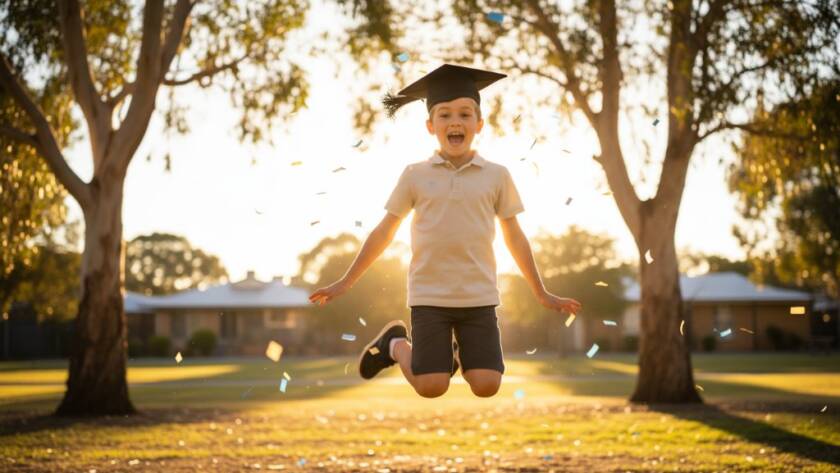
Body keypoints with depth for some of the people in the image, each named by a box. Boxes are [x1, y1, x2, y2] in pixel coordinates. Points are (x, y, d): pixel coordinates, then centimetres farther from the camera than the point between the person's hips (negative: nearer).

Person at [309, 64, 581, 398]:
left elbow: (514, 237, 11)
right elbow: (383, 233, 9)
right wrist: (345, 283, 9)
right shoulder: (415, 176, 2)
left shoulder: (496, 176, 3)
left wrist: (541, 294, 14)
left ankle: (460, 352, 24)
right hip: (429, 296, -1)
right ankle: (395, 344, 21)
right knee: (431, 388, -10)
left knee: (486, 387, -10)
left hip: (478, 296, 1)